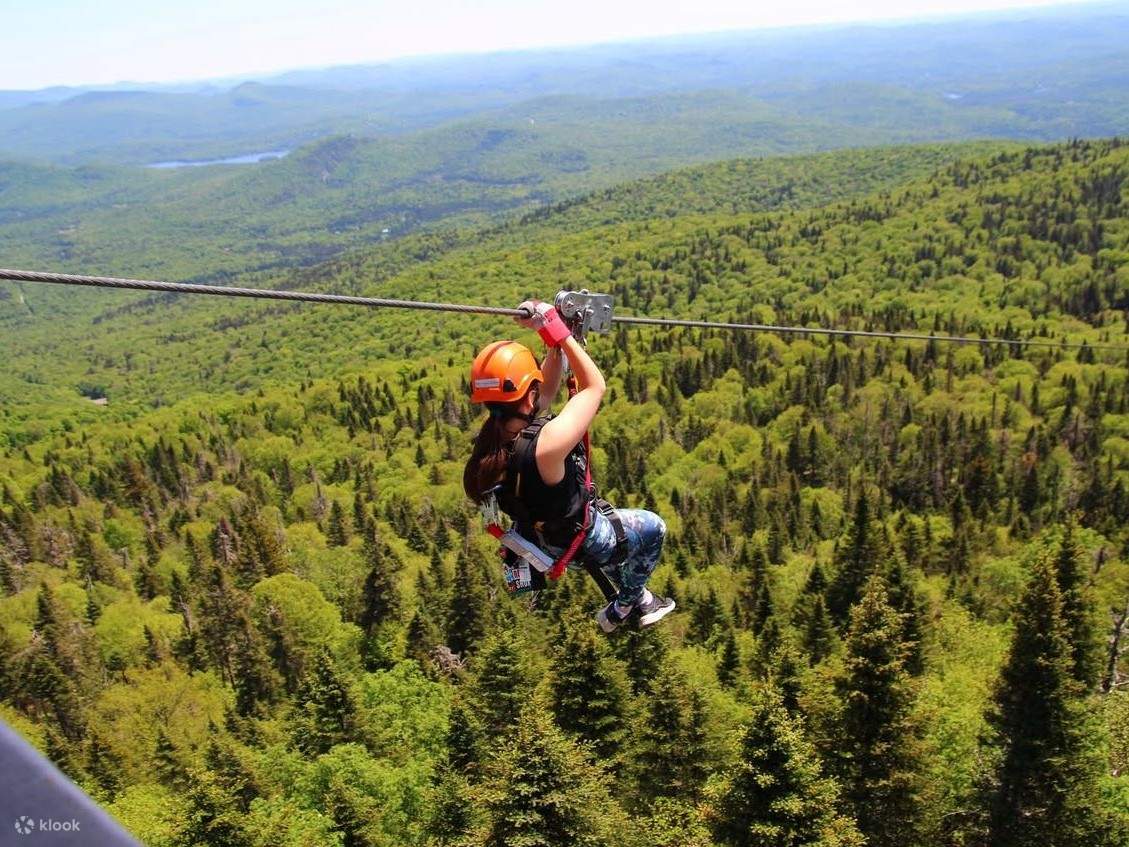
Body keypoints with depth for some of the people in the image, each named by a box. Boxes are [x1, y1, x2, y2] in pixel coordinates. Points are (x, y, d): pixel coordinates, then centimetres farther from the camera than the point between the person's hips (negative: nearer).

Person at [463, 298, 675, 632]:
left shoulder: (493, 435, -19)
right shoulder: (545, 444, -42)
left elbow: (548, 388, -4)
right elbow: (595, 386, -30)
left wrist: (555, 340, -12)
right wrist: (557, 330, -27)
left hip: (538, 534, 7)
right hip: (579, 541, -6)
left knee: (617, 520, 35)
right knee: (653, 528, 21)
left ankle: (636, 599, 52)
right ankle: (624, 605, 38)